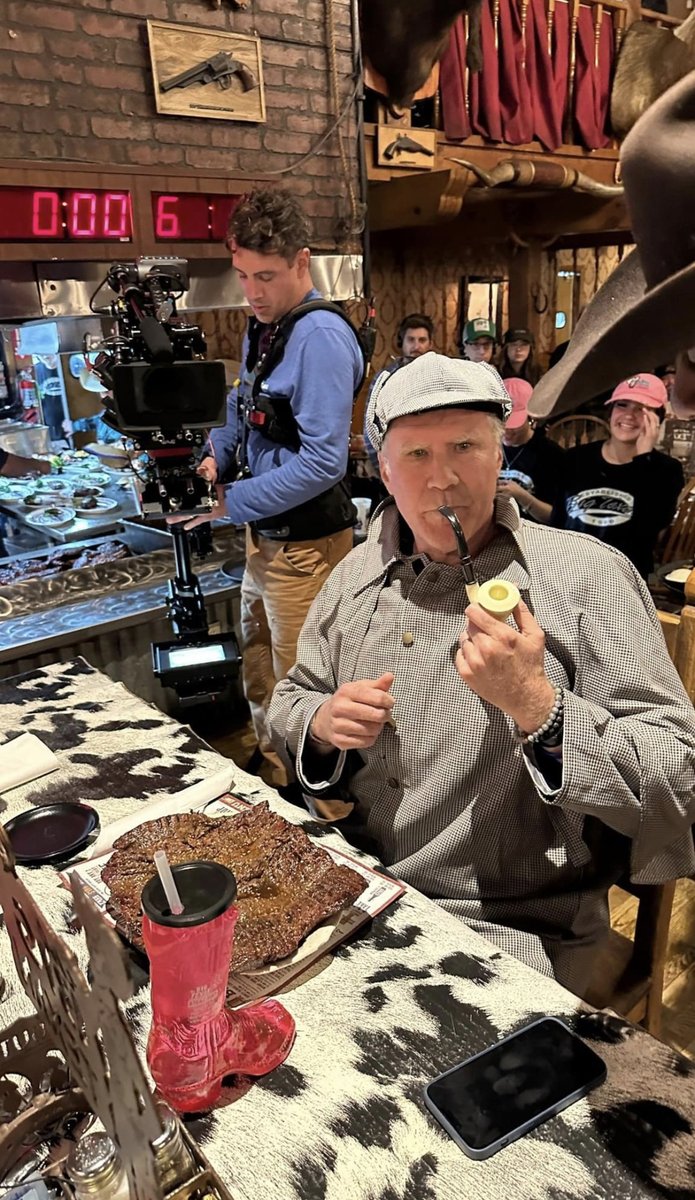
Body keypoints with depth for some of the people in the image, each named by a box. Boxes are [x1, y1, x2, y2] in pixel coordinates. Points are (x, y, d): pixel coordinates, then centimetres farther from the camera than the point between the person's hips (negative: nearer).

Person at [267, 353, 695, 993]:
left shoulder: (588, 576, -12)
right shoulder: (358, 574, 4)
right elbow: (289, 702, 14)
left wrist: (535, 707, -29)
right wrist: (322, 723, -10)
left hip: (510, 928, -4)